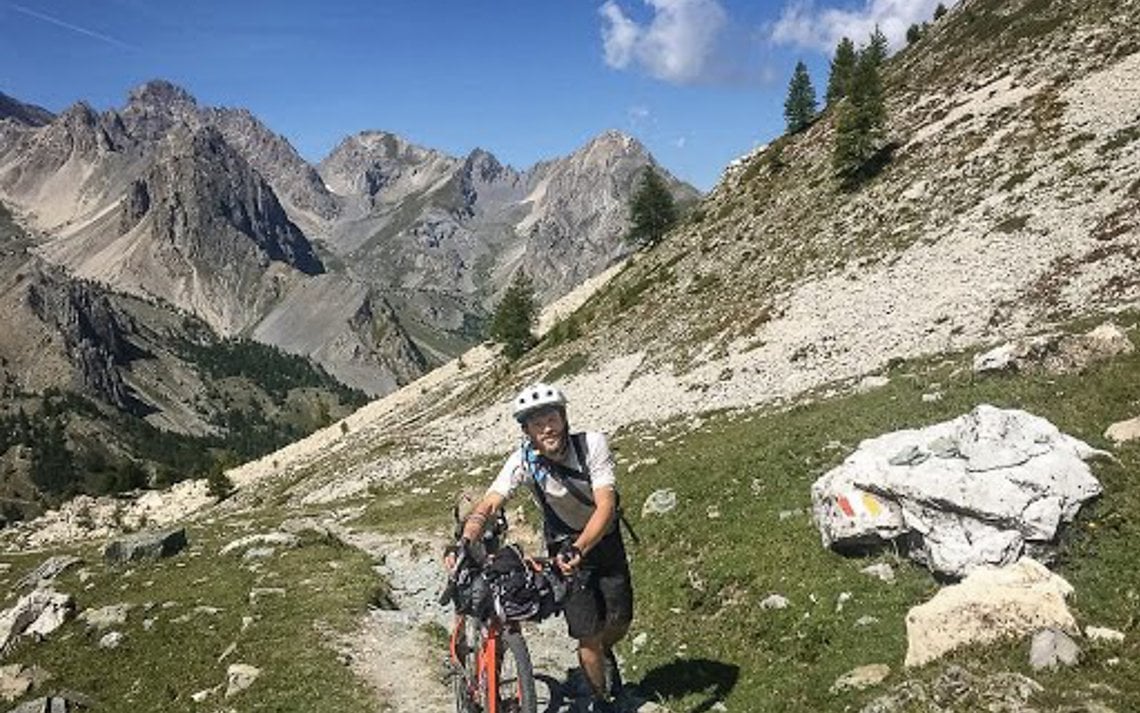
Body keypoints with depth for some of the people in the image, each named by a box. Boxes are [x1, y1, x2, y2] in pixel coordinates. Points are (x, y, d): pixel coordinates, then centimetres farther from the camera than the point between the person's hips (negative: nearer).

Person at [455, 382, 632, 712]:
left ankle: (605, 655, 43)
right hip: (565, 546, -1)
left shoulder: (592, 444, -27)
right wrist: (464, 543, -47)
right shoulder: (524, 461, -23)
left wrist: (579, 549, -48)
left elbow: (606, 505, -33)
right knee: (588, 635, -4)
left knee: (619, 622, 7)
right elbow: (488, 506, -29)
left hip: (604, 539, 1)